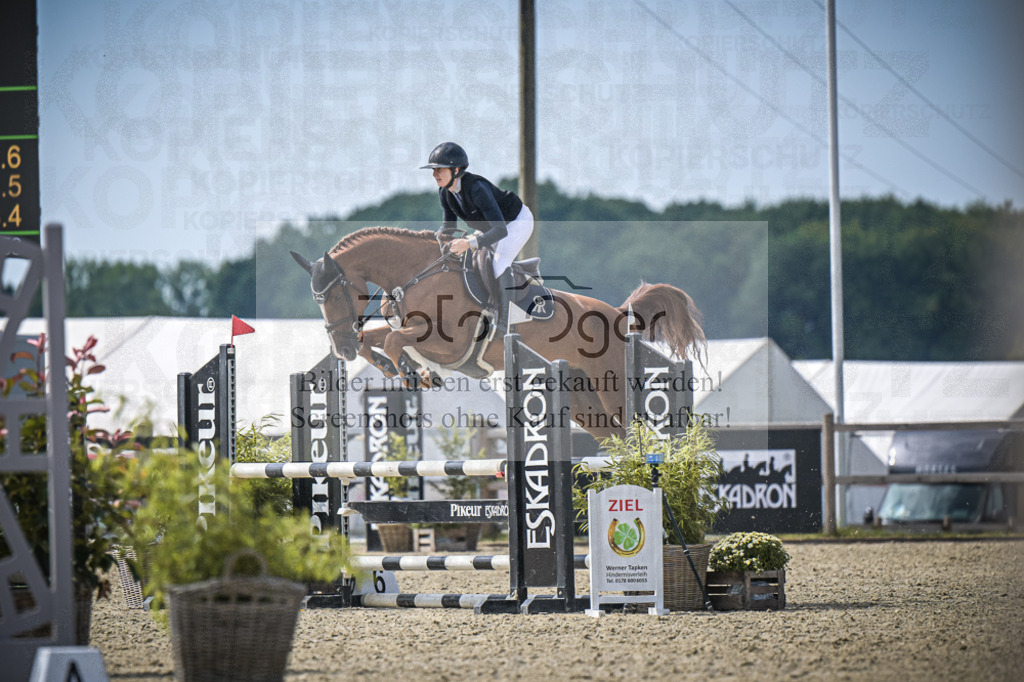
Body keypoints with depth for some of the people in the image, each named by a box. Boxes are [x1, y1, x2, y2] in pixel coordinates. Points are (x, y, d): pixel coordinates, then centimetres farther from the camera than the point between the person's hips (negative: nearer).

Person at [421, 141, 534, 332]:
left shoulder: (476, 188, -40)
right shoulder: (445, 191, -15)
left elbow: (501, 230, -45)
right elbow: (448, 223, -2)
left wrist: (469, 243, -54)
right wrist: (437, 236, -25)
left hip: (518, 221, -9)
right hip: (491, 224, 9)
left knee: (500, 263, -27)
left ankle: (504, 322, -21)